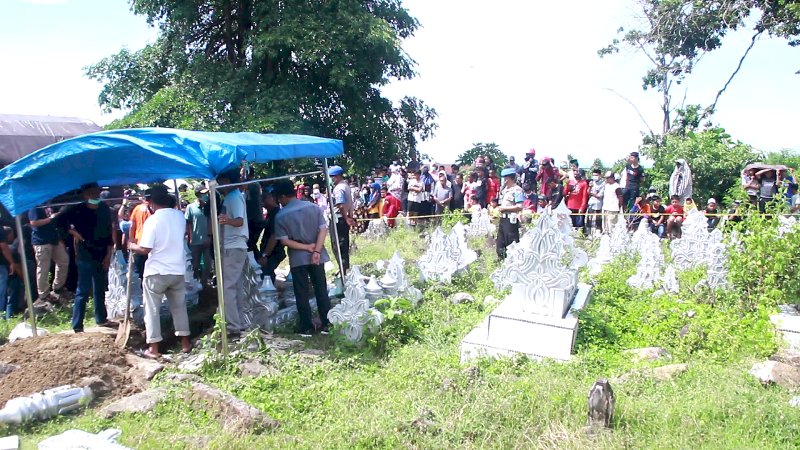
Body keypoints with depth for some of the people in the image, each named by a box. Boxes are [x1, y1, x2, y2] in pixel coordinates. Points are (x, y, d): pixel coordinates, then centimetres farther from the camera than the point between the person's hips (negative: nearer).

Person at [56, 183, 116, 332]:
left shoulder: (104, 209, 3)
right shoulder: (78, 210, -10)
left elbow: (109, 232, 6)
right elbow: (59, 221, -10)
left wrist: (109, 254, 2)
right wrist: (74, 233, -13)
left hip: (102, 256, 5)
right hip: (85, 256, -5)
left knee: (100, 289, 17)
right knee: (83, 291, -4)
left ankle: (101, 318, 31)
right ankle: (77, 326, 2)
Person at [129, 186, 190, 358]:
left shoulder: (152, 220, -14)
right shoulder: (180, 216, 2)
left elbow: (145, 249, -16)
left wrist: (132, 246, 1)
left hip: (156, 272, -5)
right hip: (178, 270, 5)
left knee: (152, 309, 7)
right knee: (179, 307, 16)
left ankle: (153, 348, 11)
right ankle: (185, 342, 21)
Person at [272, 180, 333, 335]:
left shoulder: (281, 216, -7)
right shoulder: (313, 207, 0)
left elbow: (284, 240, -11)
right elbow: (323, 230, -7)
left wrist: (306, 247, -9)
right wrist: (316, 250, -13)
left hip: (297, 258, -3)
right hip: (316, 256, 3)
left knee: (302, 294, 7)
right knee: (321, 290, 11)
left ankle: (307, 327, 12)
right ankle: (327, 323, 16)